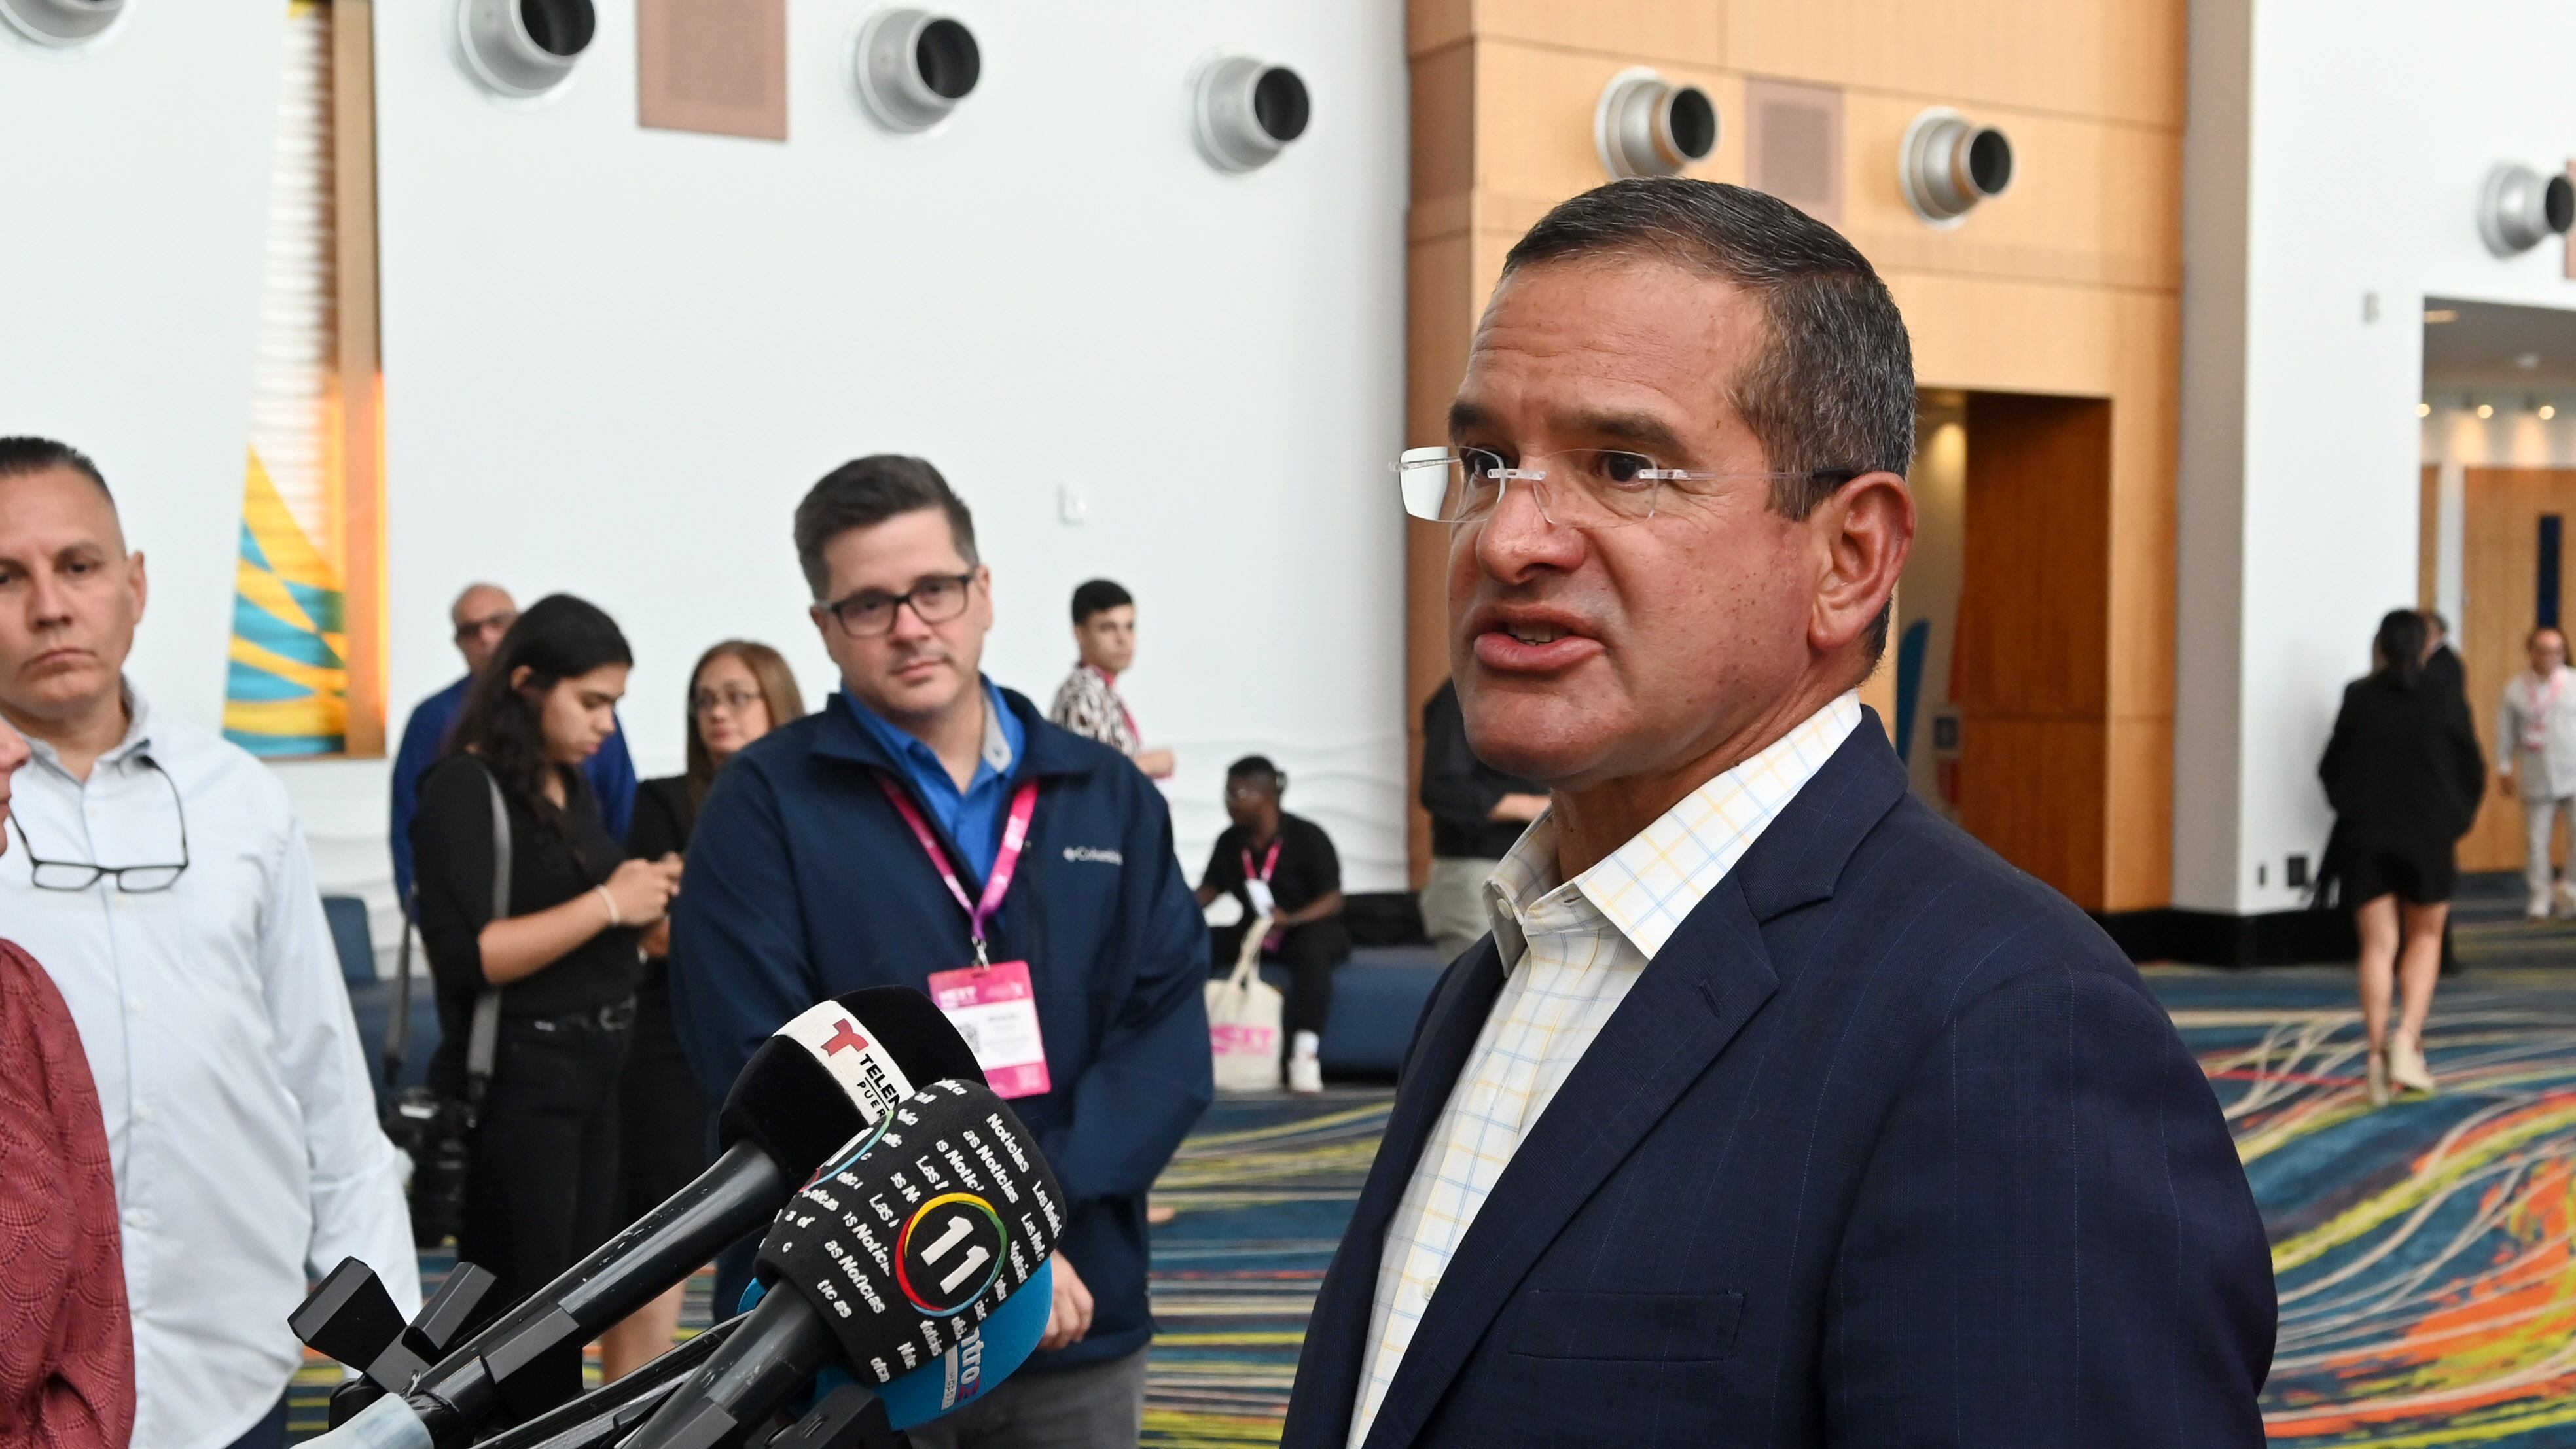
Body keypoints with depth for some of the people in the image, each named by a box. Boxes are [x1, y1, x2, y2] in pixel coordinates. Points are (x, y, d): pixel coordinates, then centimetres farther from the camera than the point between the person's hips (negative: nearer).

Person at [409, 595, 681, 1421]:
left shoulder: (572, 787, 11)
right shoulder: (464, 789, -12)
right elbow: (465, 957, -22)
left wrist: (645, 896, 2)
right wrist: (606, 904, -19)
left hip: (595, 1071, 8)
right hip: (515, 1080, -8)